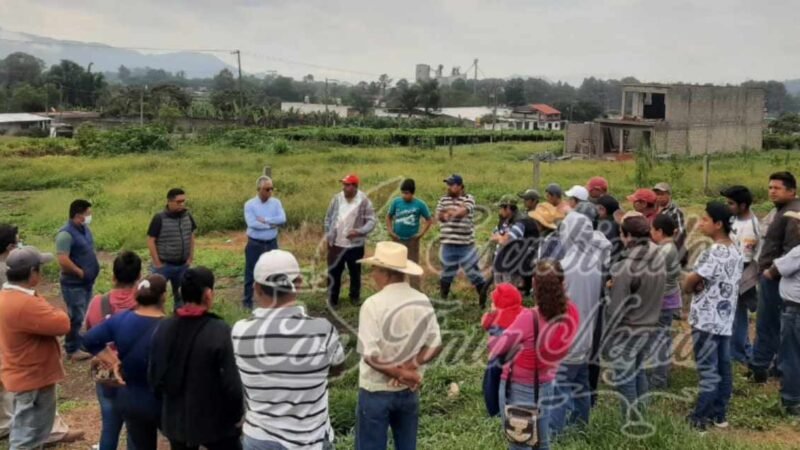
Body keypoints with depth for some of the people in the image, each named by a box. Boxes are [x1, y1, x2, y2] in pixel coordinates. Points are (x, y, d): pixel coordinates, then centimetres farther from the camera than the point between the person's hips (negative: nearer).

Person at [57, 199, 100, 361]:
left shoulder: (84, 229, 6)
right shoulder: (66, 234, -23)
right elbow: (63, 260, -28)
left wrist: (94, 268, 8)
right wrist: (80, 273, -19)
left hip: (87, 281, 9)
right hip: (74, 284, -9)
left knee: (84, 315, 19)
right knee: (76, 317, -1)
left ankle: (80, 343, 33)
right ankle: (73, 350, 11)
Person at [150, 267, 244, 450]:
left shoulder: (163, 329, -4)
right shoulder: (219, 331, -22)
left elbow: (154, 377, 4)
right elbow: (231, 383, -20)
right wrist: (236, 415, -5)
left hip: (176, 420, 5)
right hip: (214, 421, -5)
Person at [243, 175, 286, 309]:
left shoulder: (276, 202, 1)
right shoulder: (249, 204, -8)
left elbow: (282, 219, -13)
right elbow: (252, 223, -21)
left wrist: (264, 220, -19)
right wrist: (272, 224, -17)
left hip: (271, 244, 3)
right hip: (254, 244, -3)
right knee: (251, 273, 6)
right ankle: (247, 300, 18)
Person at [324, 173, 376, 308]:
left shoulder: (364, 201, -11)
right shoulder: (337, 198, -1)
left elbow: (371, 221, -10)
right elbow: (328, 218, 10)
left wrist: (359, 231, -24)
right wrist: (328, 234, 5)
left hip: (355, 244, -2)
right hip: (336, 244, 2)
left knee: (355, 273, 14)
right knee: (334, 273, 6)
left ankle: (355, 297, 31)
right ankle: (332, 299, 18)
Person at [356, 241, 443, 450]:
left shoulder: (373, 304, -19)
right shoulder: (423, 302, -4)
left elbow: (370, 355, -21)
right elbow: (435, 345, -2)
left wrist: (398, 373, -13)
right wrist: (411, 366, -11)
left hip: (376, 391, -5)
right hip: (410, 390, 5)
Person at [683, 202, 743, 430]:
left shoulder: (714, 252, -19)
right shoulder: (735, 252, 10)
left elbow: (689, 282, -17)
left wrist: (691, 288, 5)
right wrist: (702, 285, -2)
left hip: (707, 319, -9)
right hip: (725, 319, 9)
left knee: (708, 370, -4)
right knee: (723, 368, 13)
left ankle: (699, 418, 3)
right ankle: (719, 415, 22)